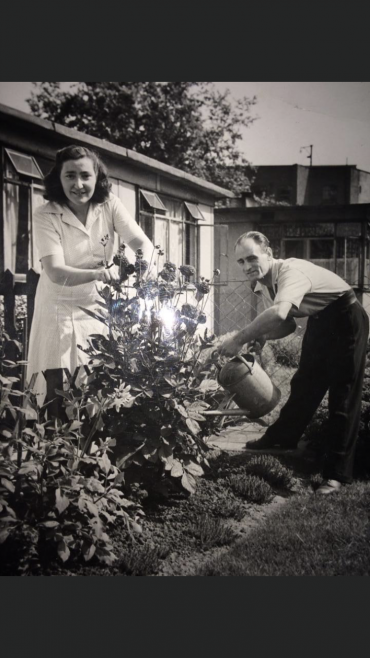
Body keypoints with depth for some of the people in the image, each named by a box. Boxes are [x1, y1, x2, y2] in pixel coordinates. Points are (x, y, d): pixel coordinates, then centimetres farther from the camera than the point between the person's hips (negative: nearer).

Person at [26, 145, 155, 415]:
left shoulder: (109, 205, -7)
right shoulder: (46, 216, -17)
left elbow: (144, 244, -14)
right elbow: (56, 273, -26)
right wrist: (97, 274, -44)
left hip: (99, 305, 3)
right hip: (61, 308, -3)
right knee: (57, 390, -8)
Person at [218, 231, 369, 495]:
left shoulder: (291, 271, -31)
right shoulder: (264, 281, -1)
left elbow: (279, 313, -50)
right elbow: (287, 323, 9)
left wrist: (239, 339, -42)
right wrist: (260, 336, -10)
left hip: (345, 319, -9)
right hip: (319, 321, 9)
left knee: (343, 397, -8)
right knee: (304, 384, 18)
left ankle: (338, 473, -5)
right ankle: (282, 437, 36)